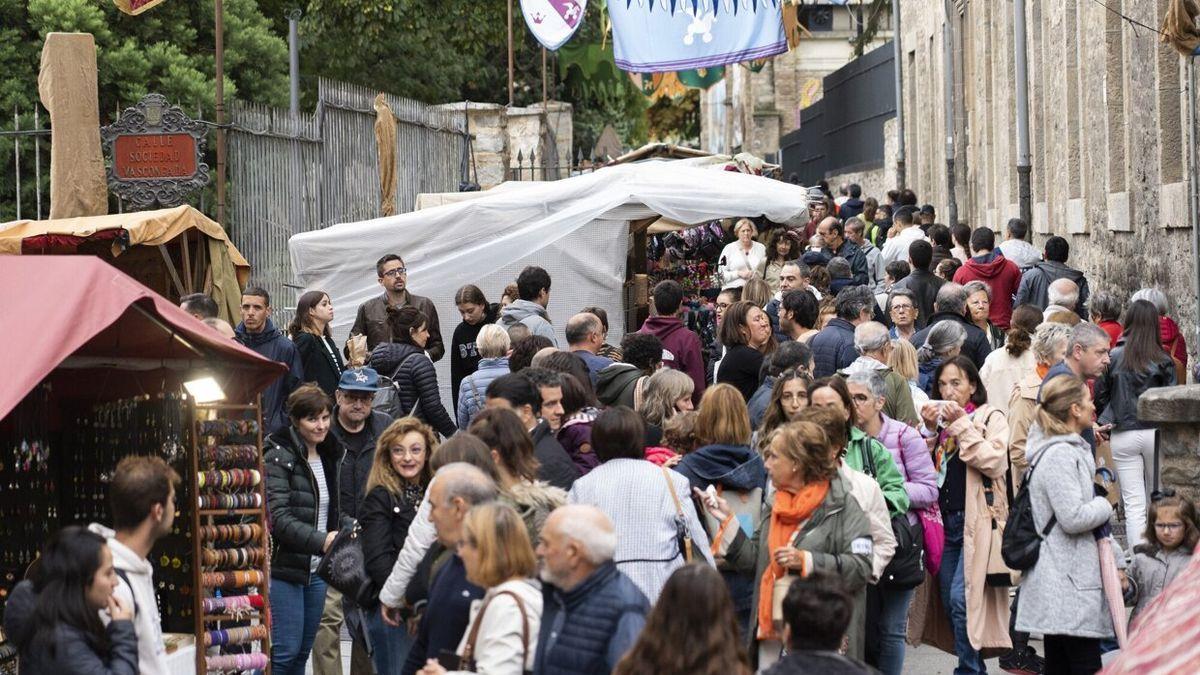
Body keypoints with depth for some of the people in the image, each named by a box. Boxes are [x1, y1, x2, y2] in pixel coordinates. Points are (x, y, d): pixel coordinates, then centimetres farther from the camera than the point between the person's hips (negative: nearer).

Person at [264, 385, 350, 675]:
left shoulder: (330, 456, 13)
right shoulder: (279, 458, -12)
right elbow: (279, 518, -21)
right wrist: (322, 541, -31)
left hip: (316, 570, 8)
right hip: (284, 568, -8)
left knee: (303, 651, 12)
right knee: (285, 650, -9)